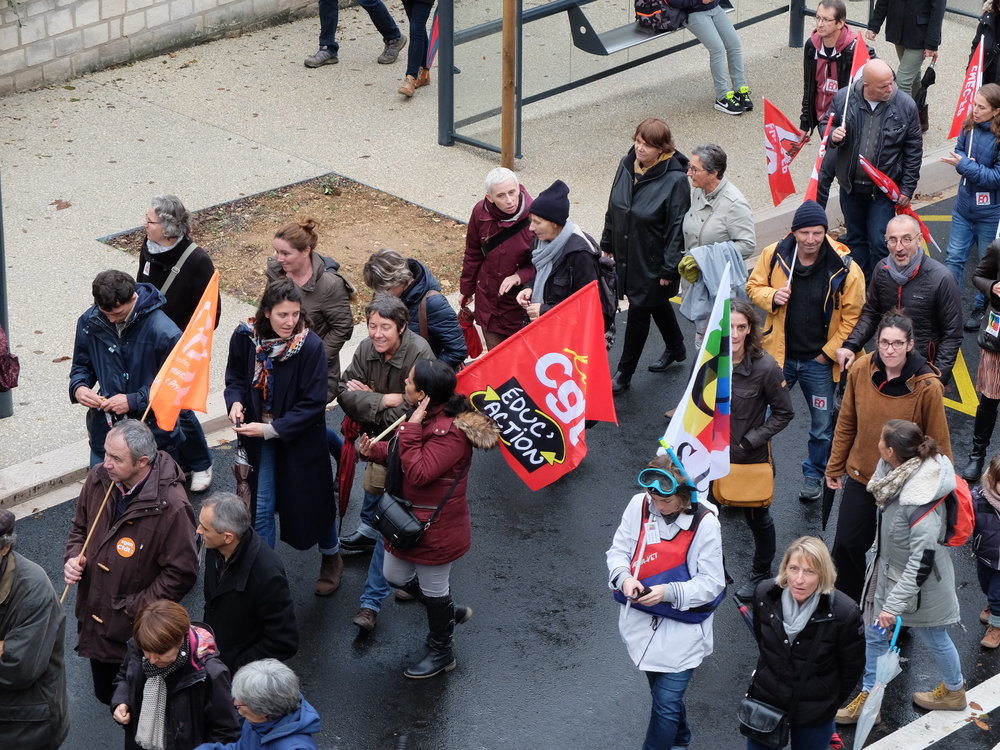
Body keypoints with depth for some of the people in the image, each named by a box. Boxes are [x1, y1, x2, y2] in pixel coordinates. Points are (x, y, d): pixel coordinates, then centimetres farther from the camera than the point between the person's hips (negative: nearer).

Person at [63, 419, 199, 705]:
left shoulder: (171, 506, -28)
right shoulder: (99, 480, -9)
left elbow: (181, 573, -22)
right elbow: (80, 527, 11)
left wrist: (133, 609, -18)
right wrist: (73, 558, -10)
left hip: (135, 631, -6)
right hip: (94, 616, 6)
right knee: (105, 693, 24)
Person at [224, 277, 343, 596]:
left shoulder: (310, 346, -24)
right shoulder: (246, 337, -13)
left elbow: (313, 405, -20)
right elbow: (235, 375, 5)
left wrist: (270, 429, -24)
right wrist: (235, 401, -17)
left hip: (300, 438, -2)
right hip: (258, 438, 2)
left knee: (310, 502, 15)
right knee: (260, 508, 7)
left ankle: (331, 556, 42)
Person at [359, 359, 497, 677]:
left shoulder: (451, 431, -31)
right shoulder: (426, 416, 0)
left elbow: (419, 472, -35)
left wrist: (410, 429, -34)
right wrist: (377, 451, -3)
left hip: (435, 527, -10)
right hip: (407, 519, 10)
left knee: (433, 589, 10)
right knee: (395, 575, 24)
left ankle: (441, 653, 33)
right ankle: (449, 612, 45)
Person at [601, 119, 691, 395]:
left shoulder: (675, 180, -23)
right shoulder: (627, 165, -4)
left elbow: (677, 227, -19)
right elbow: (614, 207, 9)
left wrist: (669, 268, -18)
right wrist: (608, 243, 13)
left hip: (652, 261, -7)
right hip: (626, 255, 7)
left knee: (639, 312, 4)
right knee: (657, 304, 25)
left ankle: (624, 373, 17)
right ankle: (675, 349, 48)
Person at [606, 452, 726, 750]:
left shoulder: (704, 522, -20)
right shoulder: (639, 505, -11)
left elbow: (711, 582, -16)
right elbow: (619, 550, -1)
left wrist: (669, 592, -30)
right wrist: (624, 577, -23)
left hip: (682, 631, -5)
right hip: (642, 622, 5)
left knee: (666, 704, -6)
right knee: (662, 690, 26)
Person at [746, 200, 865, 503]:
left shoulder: (844, 269, -17)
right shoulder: (774, 256, -11)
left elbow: (852, 316, -8)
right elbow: (754, 286, 5)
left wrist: (829, 352, -9)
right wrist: (771, 297, -17)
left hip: (819, 361, -1)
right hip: (778, 354, 1)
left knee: (822, 426, 14)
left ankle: (813, 474, 37)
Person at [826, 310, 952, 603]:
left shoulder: (927, 386, -23)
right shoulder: (861, 370, -12)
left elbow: (939, 443, -13)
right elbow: (846, 424, 1)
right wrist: (835, 467, 9)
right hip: (861, 475, 3)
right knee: (847, 544, 11)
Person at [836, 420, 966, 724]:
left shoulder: (922, 502, -37)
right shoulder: (898, 472, -11)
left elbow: (922, 561, -34)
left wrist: (894, 605, -30)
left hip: (916, 582, -8)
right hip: (888, 568, 8)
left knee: (934, 638, 15)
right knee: (873, 634, 19)